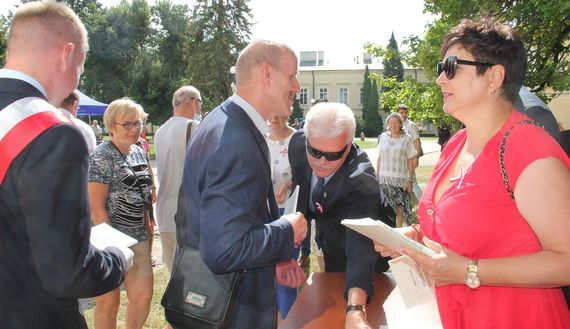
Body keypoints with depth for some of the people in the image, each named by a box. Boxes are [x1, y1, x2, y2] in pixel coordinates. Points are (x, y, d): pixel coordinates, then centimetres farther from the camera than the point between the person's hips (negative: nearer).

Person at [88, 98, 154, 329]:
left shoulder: (139, 152, 9)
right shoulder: (102, 156, -11)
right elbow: (96, 207, -15)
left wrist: (147, 233, 13)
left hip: (138, 238, 6)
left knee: (143, 294, 5)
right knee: (109, 300, 7)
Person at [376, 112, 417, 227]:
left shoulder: (407, 139, 2)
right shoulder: (383, 137, 7)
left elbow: (410, 161, 2)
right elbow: (379, 158, 11)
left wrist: (410, 180, -2)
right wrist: (377, 176, 8)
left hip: (401, 178, -1)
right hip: (384, 179, 2)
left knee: (400, 208, -2)